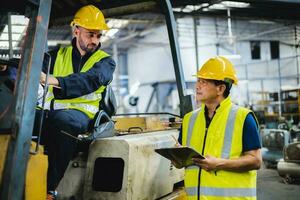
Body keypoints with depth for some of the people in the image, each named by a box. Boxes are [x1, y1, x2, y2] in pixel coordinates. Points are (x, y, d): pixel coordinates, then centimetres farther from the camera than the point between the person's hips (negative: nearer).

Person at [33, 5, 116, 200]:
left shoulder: (105, 61, 9)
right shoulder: (59, 54, 21)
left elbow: (91, 80, -14)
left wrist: (55, 81, -30)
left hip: (80, 113, -2)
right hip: (51, 110, 3)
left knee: (63, 119, -37)